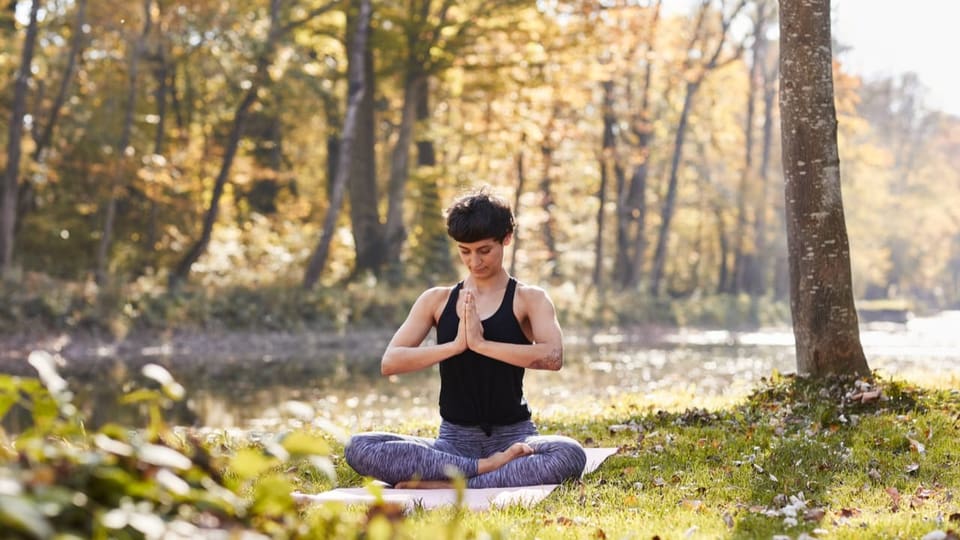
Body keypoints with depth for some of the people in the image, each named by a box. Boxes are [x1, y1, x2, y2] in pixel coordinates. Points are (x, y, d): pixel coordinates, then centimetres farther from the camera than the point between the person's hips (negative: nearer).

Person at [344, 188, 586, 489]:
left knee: (570, 455, -36)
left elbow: (553, 356, -16)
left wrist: (481, 343, -21)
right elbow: (389, 363, -2)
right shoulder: (437, 300, 10)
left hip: (512, 437, -2)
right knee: (359, 448, -24)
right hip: (455, 440, 2)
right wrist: (455, 345, -15)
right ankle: (489, 467, -25)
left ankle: (448, 485, -31)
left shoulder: (529, 300, 4)